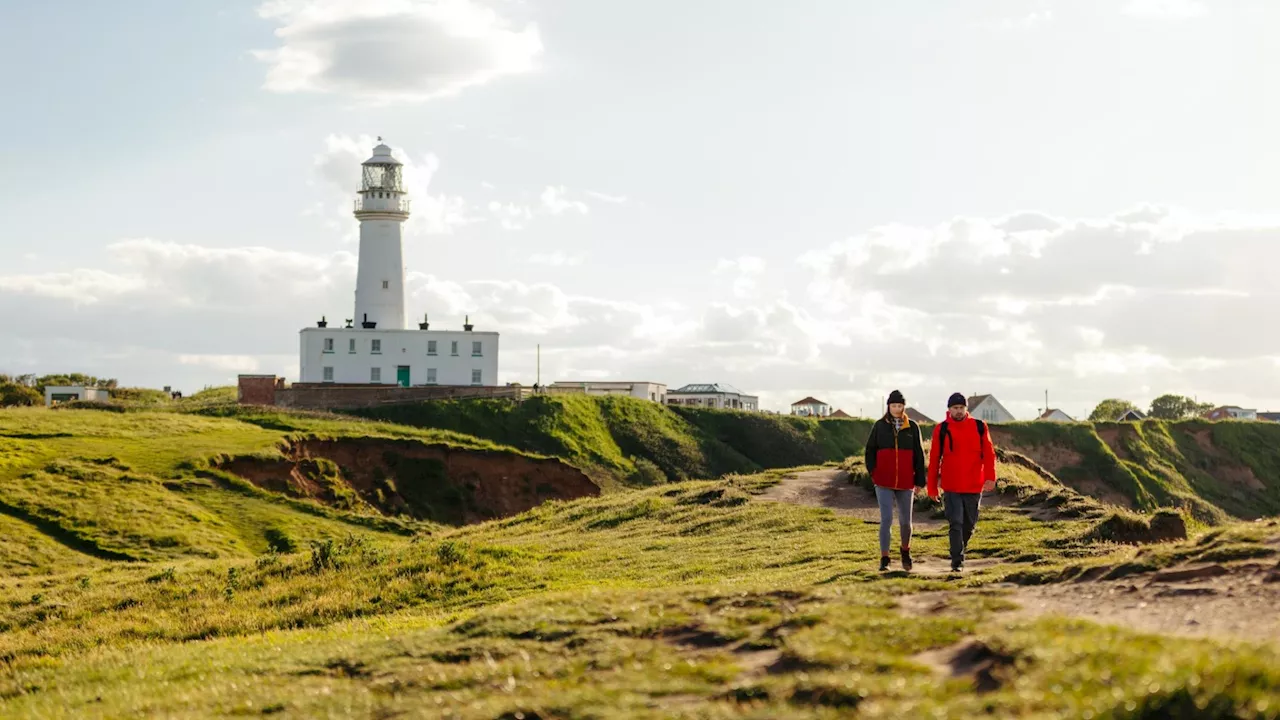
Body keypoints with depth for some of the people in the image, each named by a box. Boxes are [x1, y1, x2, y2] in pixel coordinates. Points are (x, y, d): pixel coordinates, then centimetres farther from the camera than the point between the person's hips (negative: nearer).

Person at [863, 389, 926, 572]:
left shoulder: (912, 427, 4)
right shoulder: (879, 426, 4)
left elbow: (919, 455, 6)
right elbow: (870, 450, 10)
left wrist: (919, 481, 3)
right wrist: (873, 473, -2)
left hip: (905, 482, 1)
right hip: (884, 482, -1)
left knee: (905, 520, 8)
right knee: (886, 519, -9)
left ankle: (906, 551, 35)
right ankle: (884, 559, -5)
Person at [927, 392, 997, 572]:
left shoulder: (979, 427, 2)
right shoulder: (942, 429, -1)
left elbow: (988, 453, -1)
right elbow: (934, 458, 2)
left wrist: (990, 477, -13)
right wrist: (932, 487, 1)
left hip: (974, 486, 2)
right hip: (951, 487, -2)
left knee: (969, 524, 13)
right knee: (956, 524, -9)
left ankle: (961, 549, 38)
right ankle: (957, 562, -6)